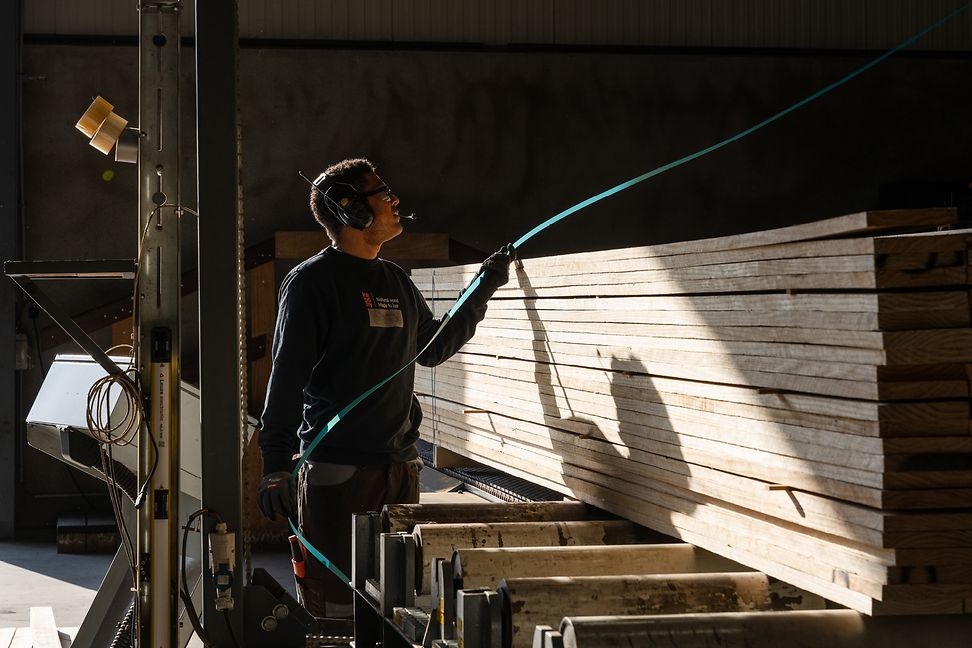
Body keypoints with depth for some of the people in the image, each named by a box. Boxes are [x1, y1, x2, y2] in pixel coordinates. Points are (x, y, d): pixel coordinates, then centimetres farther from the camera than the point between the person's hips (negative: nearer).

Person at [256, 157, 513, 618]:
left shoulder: (397, 283, 16)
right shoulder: (312, 281, -6)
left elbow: (432, 349, 30)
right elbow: (287, 377, -11)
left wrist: (483, 290, 29)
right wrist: (275, 466, -17)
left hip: (400, 465, 7)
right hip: (336, 471, -7)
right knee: (336, 602, -8)